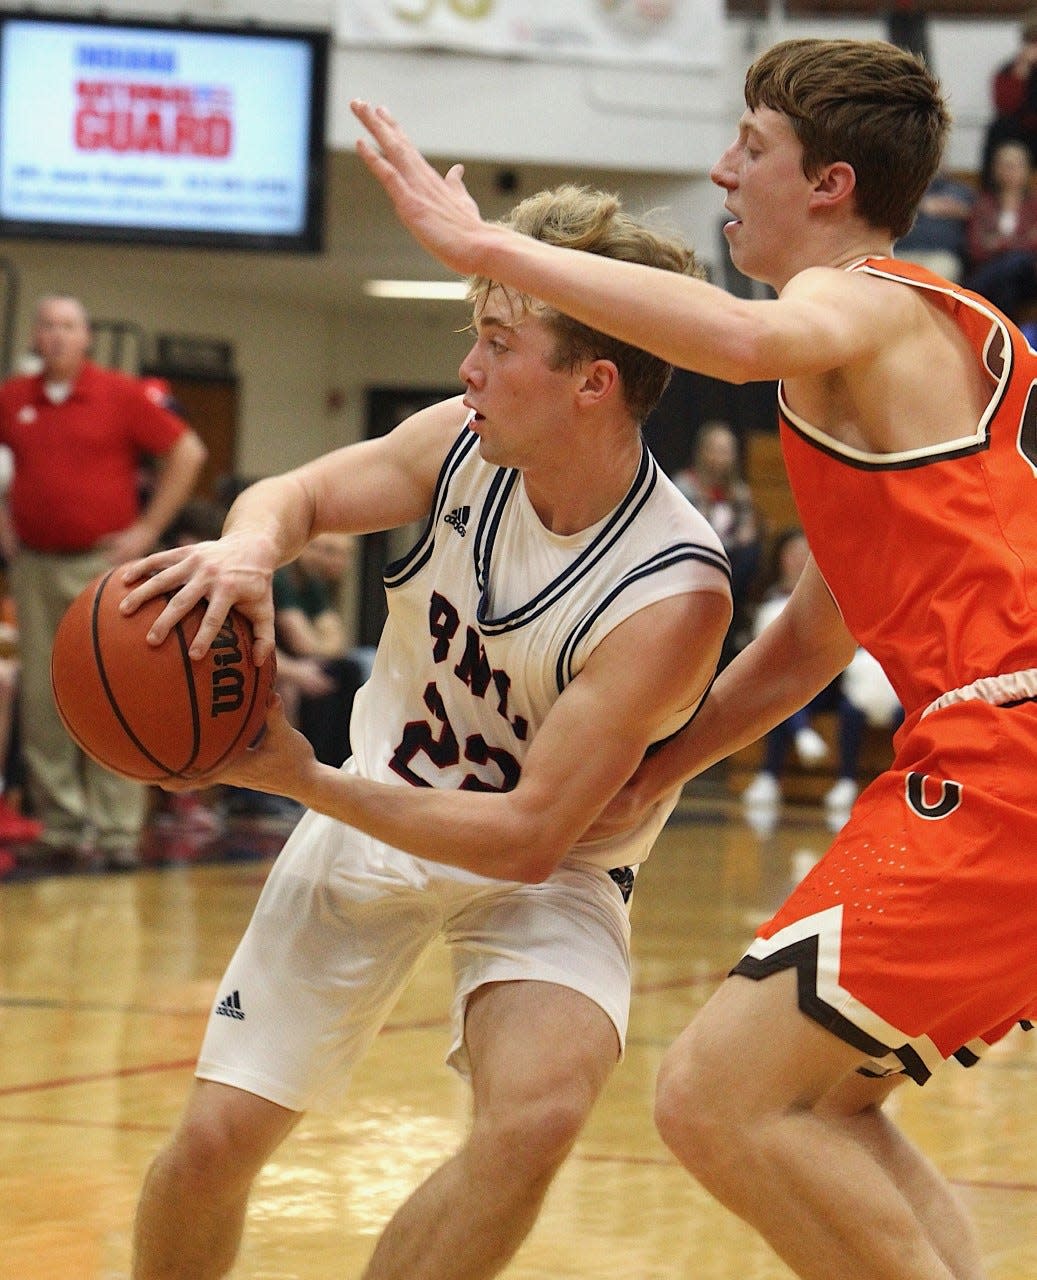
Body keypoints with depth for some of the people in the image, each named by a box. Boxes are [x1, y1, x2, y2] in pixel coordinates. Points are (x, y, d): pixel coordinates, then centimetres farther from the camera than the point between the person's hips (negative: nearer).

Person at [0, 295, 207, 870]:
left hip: (103, 565, -3)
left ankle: (118, 829, -3)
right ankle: (61, 823, 11)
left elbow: (187, 452, 0)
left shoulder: (121, 395, -2)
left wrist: (149, 528, -3)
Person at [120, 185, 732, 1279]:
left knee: (536, 1116, -32)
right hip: (377, 814, 4)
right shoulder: (464, 443, -15)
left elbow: (529, 838, -28)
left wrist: (309, 784, -31)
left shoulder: (674, 595, -29)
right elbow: (298, 495, 2)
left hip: (544, 871, -4)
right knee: (214, 1139, 0)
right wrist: (250, 546, -23)